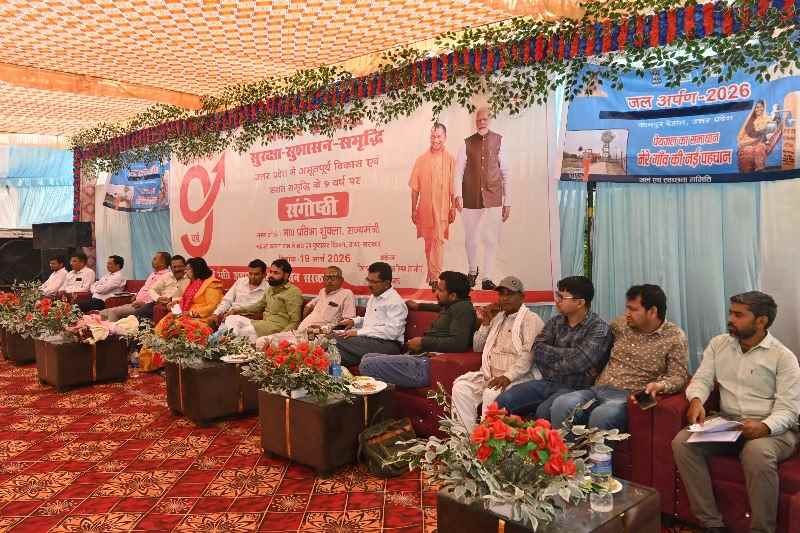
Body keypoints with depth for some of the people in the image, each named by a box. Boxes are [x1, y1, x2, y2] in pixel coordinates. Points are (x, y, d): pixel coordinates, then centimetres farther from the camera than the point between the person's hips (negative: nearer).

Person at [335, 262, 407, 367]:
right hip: (369, 340, 9)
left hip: (387, 344, -9)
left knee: (338, 341, -26)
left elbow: (391, 332, -21)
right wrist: (354, 321, 14)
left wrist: (359, 332, -19)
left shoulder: (395, 302, -9)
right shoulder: (374, 296, 21)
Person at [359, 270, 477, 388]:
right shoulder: (451, 306, 21)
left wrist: (423, 342, -16)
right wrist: (419, 306, 54)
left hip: (426, 366, -11)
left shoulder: (462, 308, -10)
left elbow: (458, 343, -25)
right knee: (367, 357, 11)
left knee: (367, 365, -20)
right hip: (418, 357, 11)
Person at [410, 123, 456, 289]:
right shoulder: (421, 160, 4)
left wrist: (453, 208, -4)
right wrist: (413, 209, 5)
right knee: (428, 242, 13)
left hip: (442, 208, -3)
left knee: (438, 240, -10)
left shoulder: (450, 160, -2)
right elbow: (415, 188, 6)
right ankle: (433, 273, 29)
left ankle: (434, 277, -7)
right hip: (425, 208, 3)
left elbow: (453, 187, -1)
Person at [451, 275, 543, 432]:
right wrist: (485, 324, 9)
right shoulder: (497, 318, 22)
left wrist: (508, 376, -27)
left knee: (491, 394, -33)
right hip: (489, 375, 7)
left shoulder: (531, 320, -1)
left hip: (517, 378, -6)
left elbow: (529, 354, -16)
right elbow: (477, 348, 24)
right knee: (460, 387, -17)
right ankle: (470, 436, -14)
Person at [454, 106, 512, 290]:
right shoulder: (467, 143, 4)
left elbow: (506, 173, 4)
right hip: (471, 199, 1)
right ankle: (473, 270, 33)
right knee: (470, 239, 8)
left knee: (491, 240, 1)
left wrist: (508, 202, 2)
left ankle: (487, 278, 12)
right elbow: (458, 171, -1)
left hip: (493, 199, 0)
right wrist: (458, 195, -16)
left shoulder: (499, 141, 3)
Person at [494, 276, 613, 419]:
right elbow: (538, 351, -2)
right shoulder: (555, 322, 11)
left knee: (544, 412, -33)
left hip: (576, 388, -5)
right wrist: (568, 353, -11)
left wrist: (549, 367, -6)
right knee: (503, 402, -14)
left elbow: (578, 362, -20)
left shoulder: (599, 328, -7)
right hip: (545, 383, 5)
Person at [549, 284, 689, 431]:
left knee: (601, 415, -38)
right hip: (598, 390, 4)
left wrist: (659, 386, -22)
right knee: (561, 405, -26)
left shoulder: (675, 338, 2)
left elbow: (678, 376, -1)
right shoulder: (621, 324, 14)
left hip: (631, 397, -4)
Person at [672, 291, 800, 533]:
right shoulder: (718, 344, 12)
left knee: (757, 453, -38)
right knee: (682, 442, -21)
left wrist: (764, 427, -28)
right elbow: (702, 379, 8)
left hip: (772, 429, -4)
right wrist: (696, 400, -16)